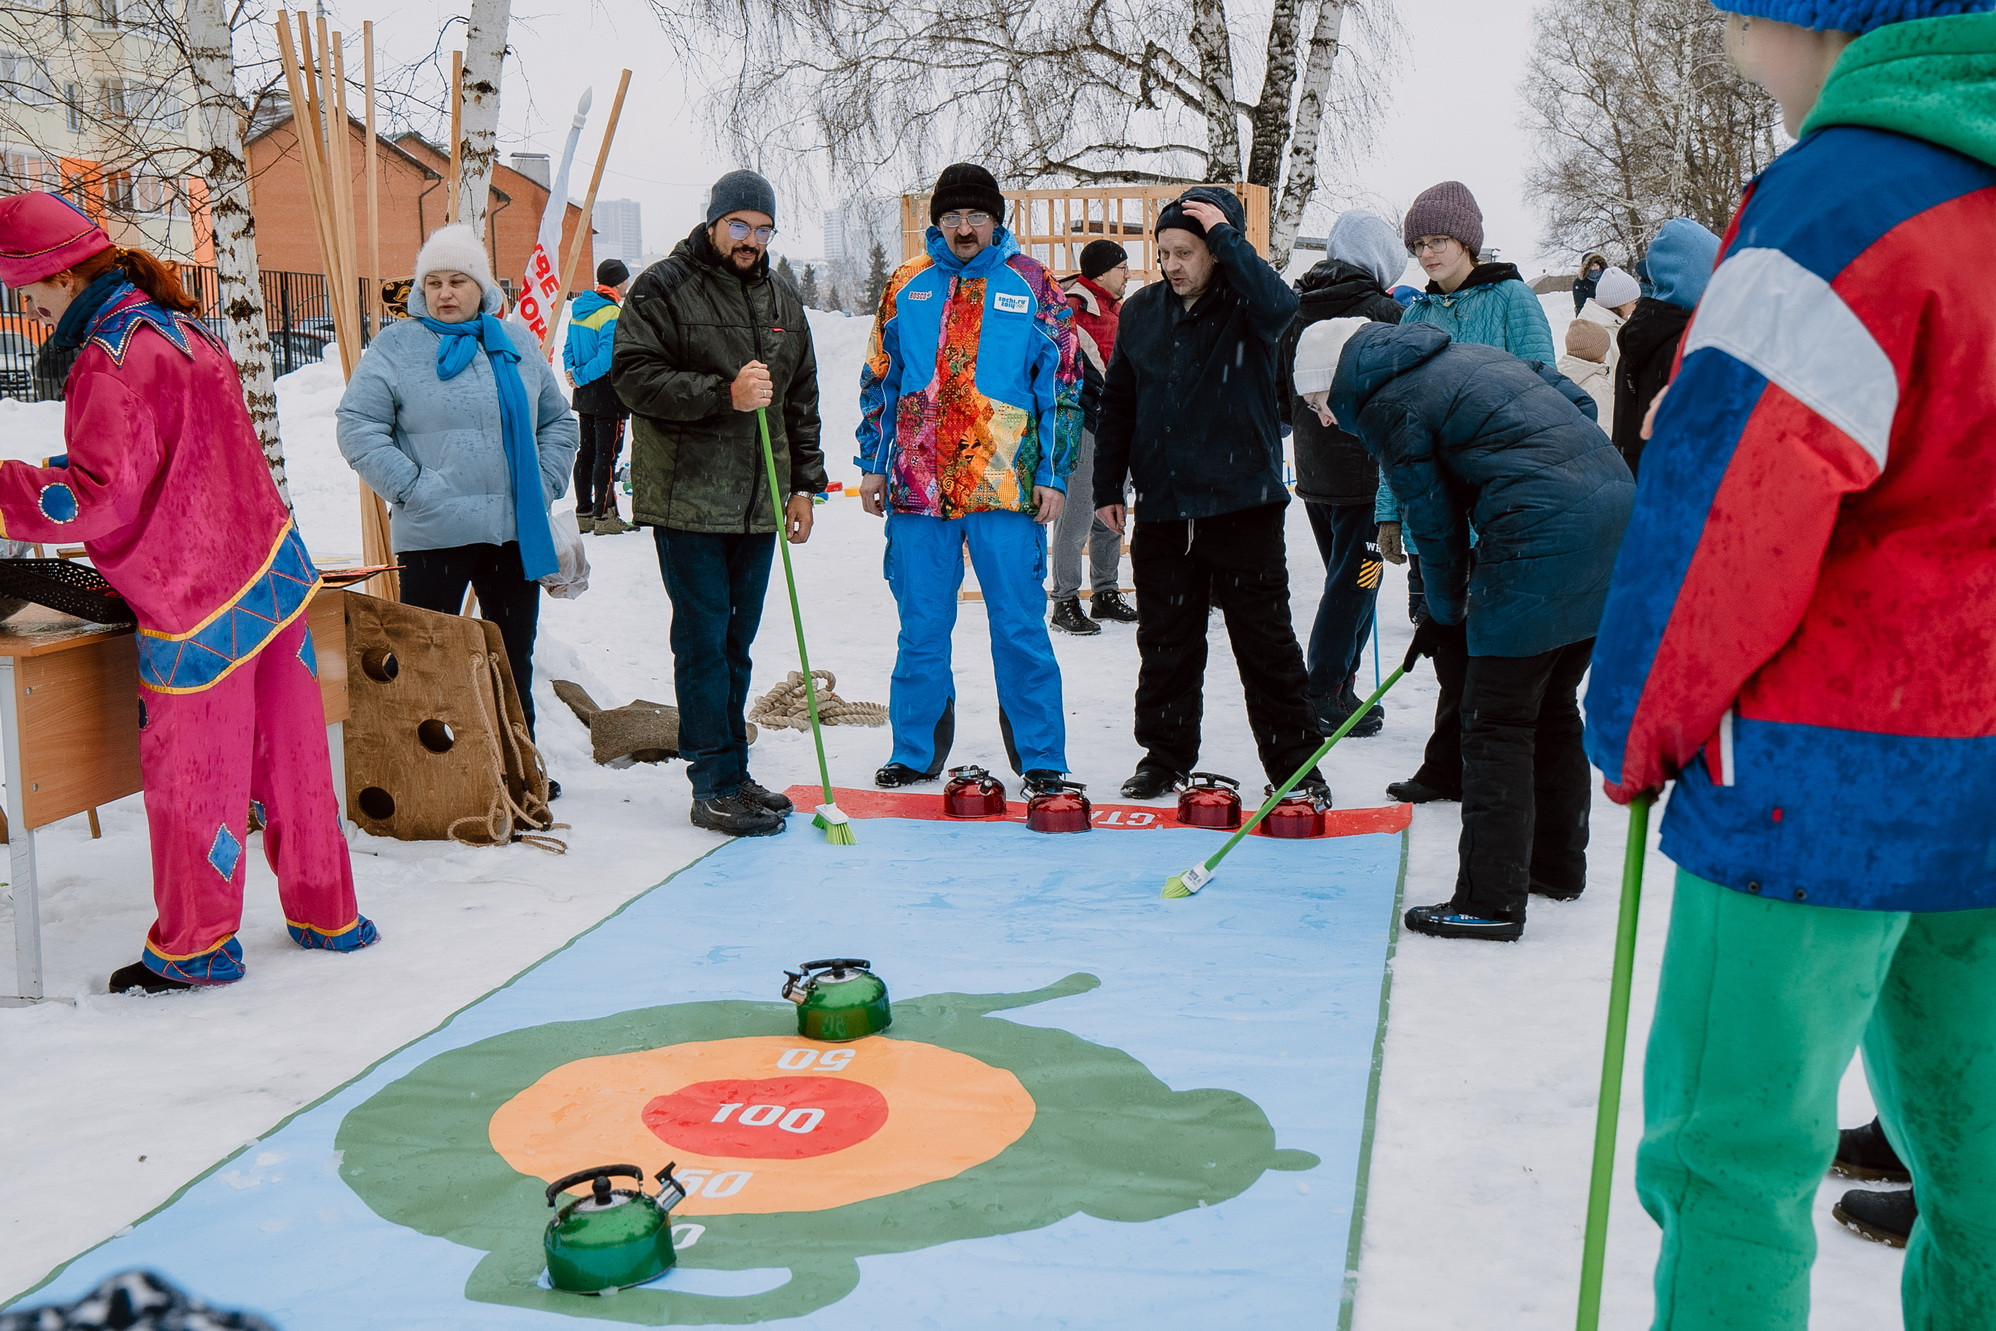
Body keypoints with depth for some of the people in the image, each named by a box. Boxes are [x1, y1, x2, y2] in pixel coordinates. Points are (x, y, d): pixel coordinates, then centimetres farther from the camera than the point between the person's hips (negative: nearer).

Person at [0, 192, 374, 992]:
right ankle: (327, 916, 27)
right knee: (290, 753, 16)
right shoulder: (181, 328, 13)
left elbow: (102, 497, -22)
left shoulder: (109, 357, -16)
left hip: (201, 607, -9)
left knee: (191, 774, 6)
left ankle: (194, 948, 21)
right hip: (273, 569, 9)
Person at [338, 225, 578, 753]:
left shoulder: (517, 343, 11)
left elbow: (557, 421, 20)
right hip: (432, 536, -4)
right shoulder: (396, 345, -1)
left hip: (516, 532, 4)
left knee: (514, 658, 14)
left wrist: (546, 485, 7)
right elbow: (357, 427, -7)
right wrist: (411, 489, -14)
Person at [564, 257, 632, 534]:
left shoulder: (579, 310, 10)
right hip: (608, 394, -8)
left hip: (585, 394, 8)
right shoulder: (612, 313, -17)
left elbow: (569, 347, 13)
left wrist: (571, 371, -1)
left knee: (587, 452, 14)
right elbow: (608, 357, -26)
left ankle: (584, 513, 19)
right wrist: (581, 376, -17)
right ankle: (604, 515, -2)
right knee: (607, 453, -4)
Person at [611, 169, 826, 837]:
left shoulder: (783, 299, 15)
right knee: (705, 638, -5)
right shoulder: (662, 289, -4)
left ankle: (732, 773, 20)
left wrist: (804, 484, 13)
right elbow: (634, 376, -14)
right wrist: (724, 394, -22)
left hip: (758, 503, 6)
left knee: (736, 639, 12)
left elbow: (801, 401, 20)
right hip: (687, 499, -6)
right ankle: (715, 786, 0)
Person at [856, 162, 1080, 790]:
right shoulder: (906, 283, 11)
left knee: (1019, 628, 0)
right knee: (921, 629, 9)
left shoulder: (1031, 283, 4)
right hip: (916, 485, 3)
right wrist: (873, 464, 12)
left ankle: (1041, 759, 9)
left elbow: (1062, 383, 4)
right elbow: (879, 379, 17)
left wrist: (1054, 475, -2)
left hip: (1006, 484, -3)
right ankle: (916, 753, 21)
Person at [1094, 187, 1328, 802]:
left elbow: (1278, 305, -29)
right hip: (1162, 509, 4)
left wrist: (1225, 234, -22)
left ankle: (1295, 762, 13)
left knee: (1265, 641, 3)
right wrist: (1108, 485, 12)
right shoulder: (1141, 311, 9)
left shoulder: (1245, 307, -3)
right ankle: (1166, 756, 24)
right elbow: (1118, 404, 14)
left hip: (1243, 504, -4)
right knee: (1165, 645, 11)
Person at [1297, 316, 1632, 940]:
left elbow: (1436, 521, -1)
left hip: (1544, 534, -9)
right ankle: (1558, 864, 32)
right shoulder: (1463, 355, 22)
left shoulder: (1388, 403, -2)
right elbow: (1576, 401, 21)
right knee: (1553, 703, 20)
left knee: (1495, 721, -3)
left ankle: (1491, 900, -2)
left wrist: (1444, 612, 14)